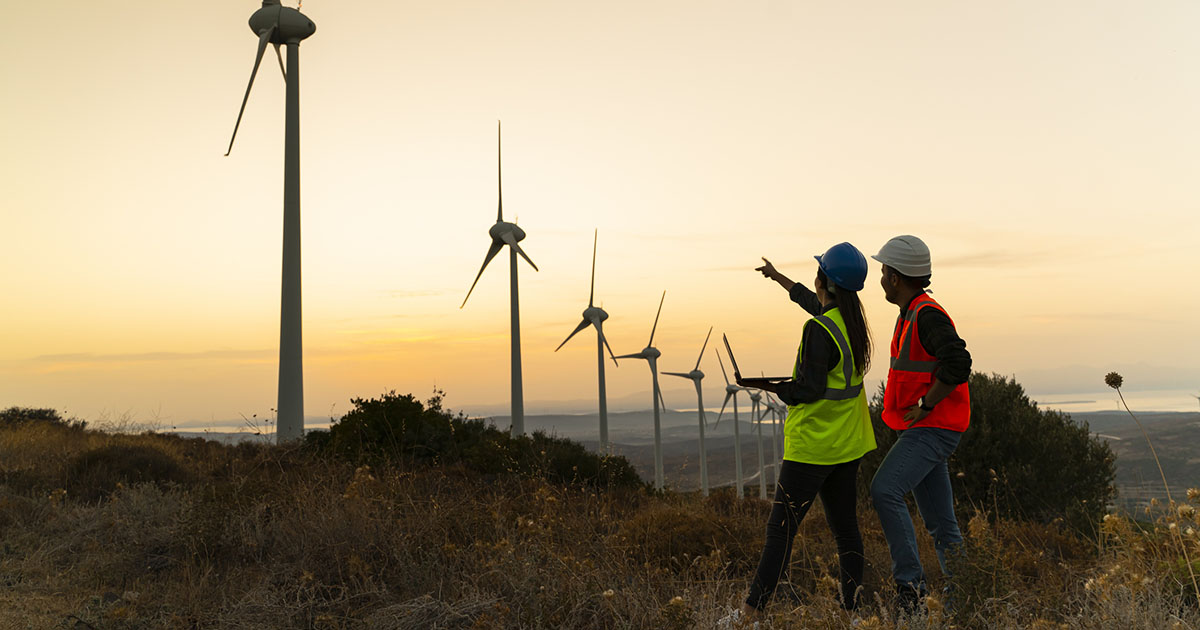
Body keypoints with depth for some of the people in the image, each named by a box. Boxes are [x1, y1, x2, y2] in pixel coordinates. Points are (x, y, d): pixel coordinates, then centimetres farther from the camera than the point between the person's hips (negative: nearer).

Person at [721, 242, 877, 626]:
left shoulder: (818, 330, -19)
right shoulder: (852, 320, 7)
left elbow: (810, 390, -23)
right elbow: (815, 303, 27)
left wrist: (764, 384, -13)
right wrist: (778, 277, 39)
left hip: (811, 444, -8)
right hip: (847, 444, 8)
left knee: (780, 527, -5)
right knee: (845, 527, 13)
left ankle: (751, 612, -1)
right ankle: (852, 608, 18)